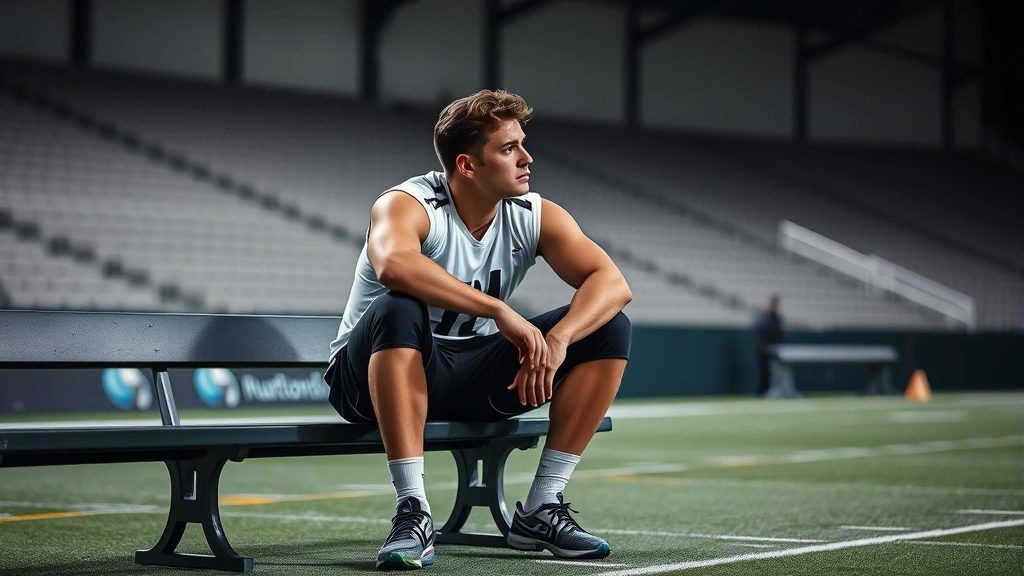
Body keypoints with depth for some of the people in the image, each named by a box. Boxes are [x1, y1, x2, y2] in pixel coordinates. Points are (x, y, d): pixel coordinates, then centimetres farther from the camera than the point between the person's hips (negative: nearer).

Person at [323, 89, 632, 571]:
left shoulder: (534, 216, -5)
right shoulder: (408, 205, -20)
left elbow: (612, 282, -16)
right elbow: (395, 266, -44)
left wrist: (557, 341, -35)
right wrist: (500, 310, -48)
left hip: (471, 377, 5)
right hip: (376, 376, -5)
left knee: (609, 331, -9)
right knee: (397, 311, -40)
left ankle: (540, 511, -8)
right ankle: (412, 514, -38)